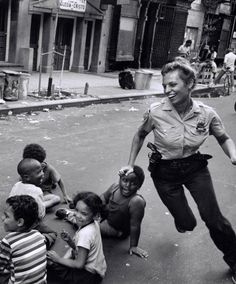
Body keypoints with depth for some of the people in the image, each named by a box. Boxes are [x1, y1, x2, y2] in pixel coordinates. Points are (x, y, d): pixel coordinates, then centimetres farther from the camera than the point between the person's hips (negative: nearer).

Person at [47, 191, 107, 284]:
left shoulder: (85, 233, -28)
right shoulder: (94, 224, -3)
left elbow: (79, 264, -22)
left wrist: (58, 259, -12)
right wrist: (69, 241, -7)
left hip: (90, 275, -9)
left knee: (49, 264, -11)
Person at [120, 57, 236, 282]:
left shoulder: (207, 114, -17)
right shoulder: (156, 112, -20)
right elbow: (140, 135, 0)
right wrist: (130, 164, -2)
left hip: (195, 167, 1)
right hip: (164, 171, 0)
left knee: (213, 219, -6)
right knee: (187, 224, 4)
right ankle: (181, 218, 45)